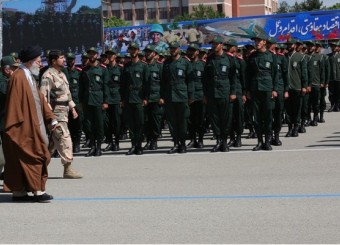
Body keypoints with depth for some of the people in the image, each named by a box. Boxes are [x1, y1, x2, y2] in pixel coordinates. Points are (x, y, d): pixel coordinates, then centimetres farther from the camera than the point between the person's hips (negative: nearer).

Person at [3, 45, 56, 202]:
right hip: (23, 128, -9)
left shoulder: (29, 77, 15)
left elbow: (39, 99, 17)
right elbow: (14, 103, -18)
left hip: (33, 126, 9)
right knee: (32, 157, -8)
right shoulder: (18, 78, -15)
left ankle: (19, 192, 11)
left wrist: (50, 117, 11)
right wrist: (17, 124, -20)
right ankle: (37, 190, -5)